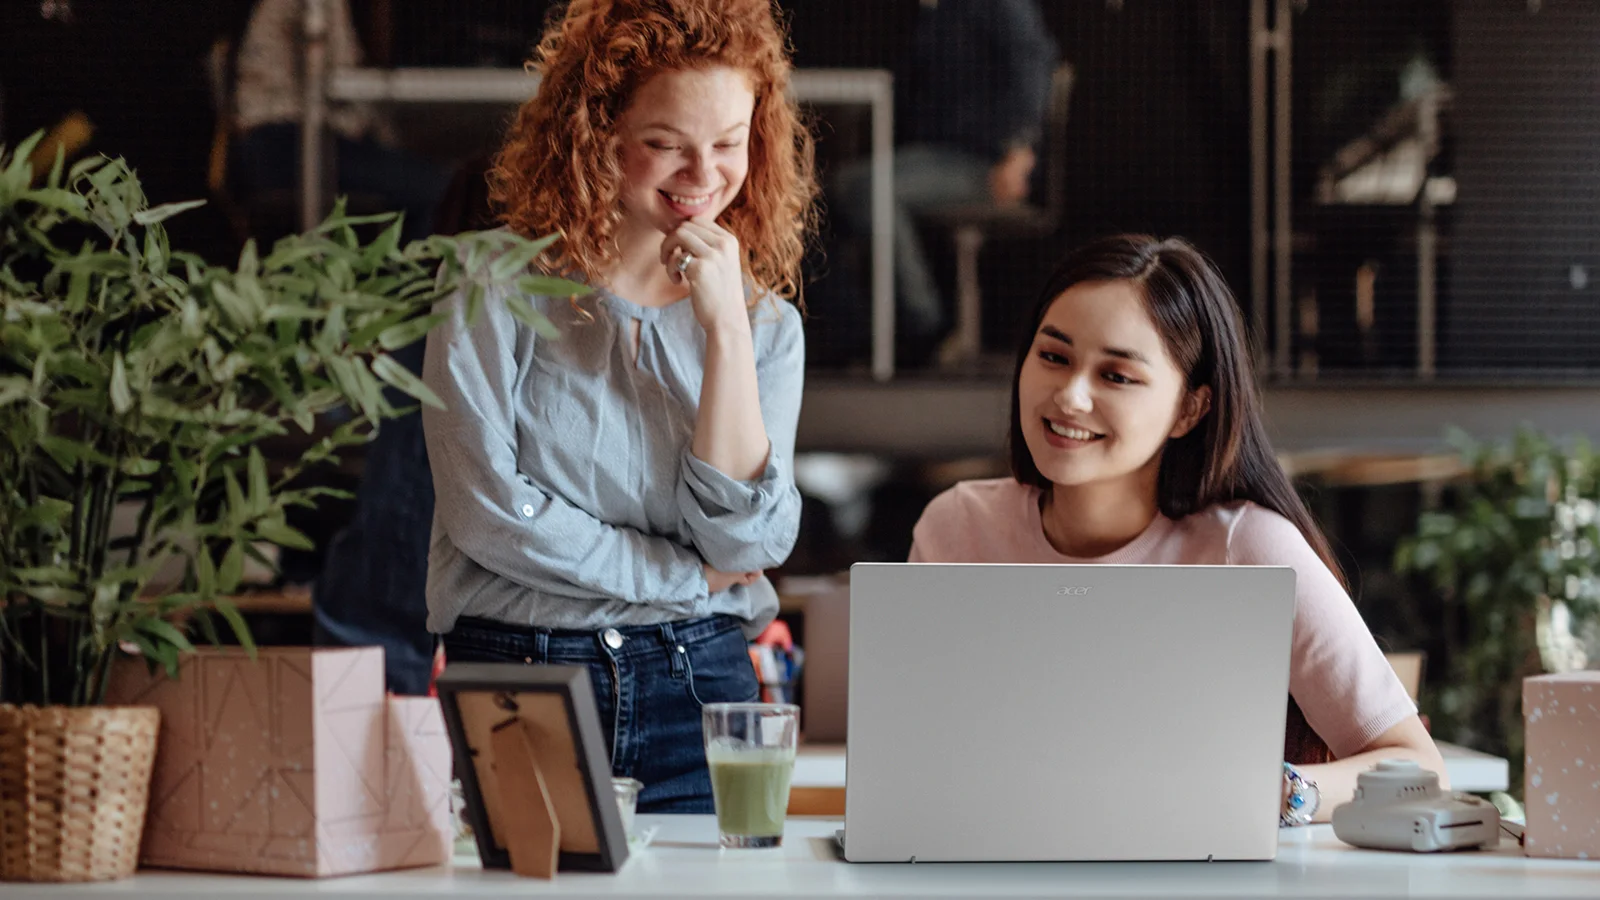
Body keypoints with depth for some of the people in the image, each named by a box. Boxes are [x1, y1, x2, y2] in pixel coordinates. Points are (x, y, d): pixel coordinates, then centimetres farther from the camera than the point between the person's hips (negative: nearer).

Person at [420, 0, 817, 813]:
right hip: (510, 676, -2)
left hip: (698, 692, 2)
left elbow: (747, 544, -4)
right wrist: (689, 575, -5)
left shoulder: (767, 325, 8)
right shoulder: (497, 290, -1)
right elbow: (485, 509, -10)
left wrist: (725, 328, -10)